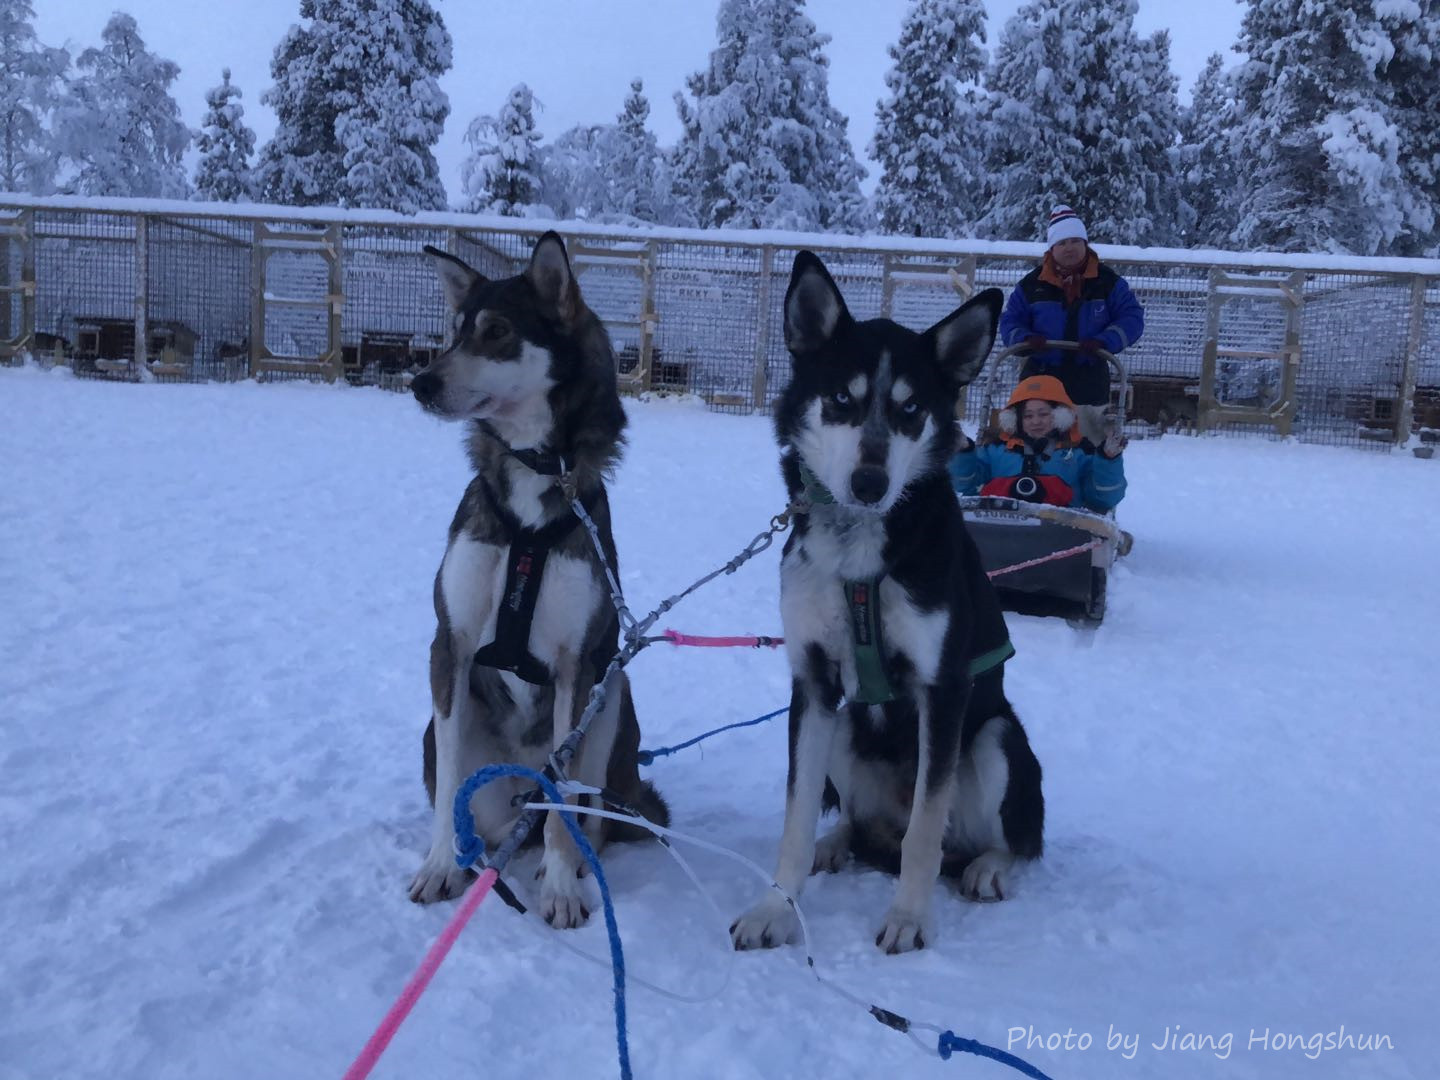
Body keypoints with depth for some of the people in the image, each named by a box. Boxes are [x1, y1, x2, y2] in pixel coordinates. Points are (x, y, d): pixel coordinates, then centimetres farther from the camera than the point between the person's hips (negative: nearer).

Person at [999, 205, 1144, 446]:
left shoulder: (1108, 282, 2)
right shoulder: (1032, 284, 3)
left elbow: (1132, 318, -1)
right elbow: (1009, 321, 7)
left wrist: (1104, 341, -19)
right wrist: (1025, 339, -16)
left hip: (1089, 385, 0)